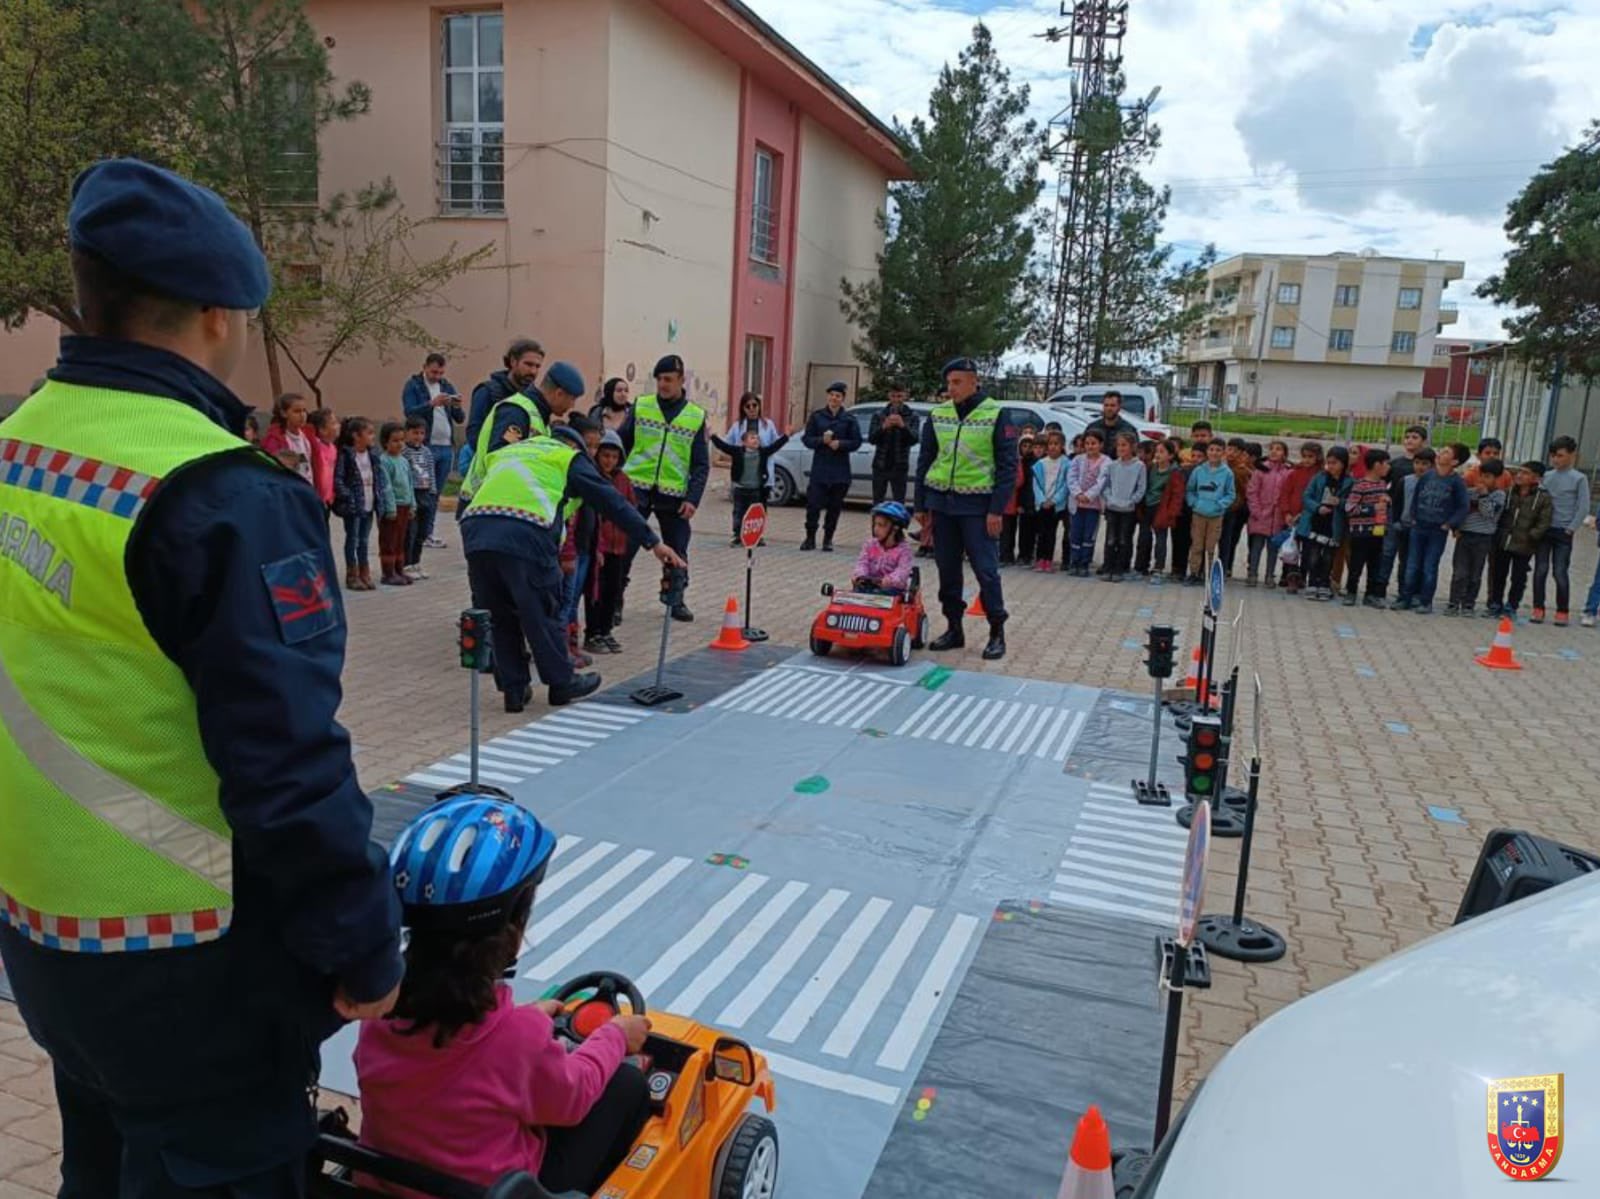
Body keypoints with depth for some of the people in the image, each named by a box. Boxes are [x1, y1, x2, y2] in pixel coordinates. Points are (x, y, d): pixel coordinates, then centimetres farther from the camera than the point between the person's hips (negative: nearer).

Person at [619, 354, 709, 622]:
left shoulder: (696, 416, 4)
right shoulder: (640, 406, 3)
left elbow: (701, 465, 4)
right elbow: (620, 445, 6)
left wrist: (693, 499, -7)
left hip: (673, 495, 1)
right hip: (636, 489, -1)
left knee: (677, 551, 8)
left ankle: (676, 600, 25)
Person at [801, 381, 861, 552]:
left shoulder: (849, 419, 5)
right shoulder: (817, 416, 6)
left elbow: (856, 442, 2)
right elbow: (807, 439, 4)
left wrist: (840, 444, -14)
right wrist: (822, 440, -14)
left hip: (840, 471, 0)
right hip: (819, 469, 0)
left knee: (834, 507, 4)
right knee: (813, 504, -6)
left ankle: (828, 540, 16)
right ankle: (810, 538, 7)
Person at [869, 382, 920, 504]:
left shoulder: (912, 416, 2)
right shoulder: (878, 414, 4)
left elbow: (914, 440, -9)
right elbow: (871, 439, -3)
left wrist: (903, 425, -26)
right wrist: (884, 427, -22)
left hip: (900, 467, -1)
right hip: (880, 466, 1)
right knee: (877, 503, 7)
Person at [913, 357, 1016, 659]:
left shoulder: (995, 415, -5)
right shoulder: (937, 415, 7)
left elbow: (1008, 465, -6)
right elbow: (924, 461, 12)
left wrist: (996, 509, -12)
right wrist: (921, 506, 8)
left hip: (977, 505, -4)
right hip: (941, 501, 4)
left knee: (986, 569, -4)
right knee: (947, 570, 8)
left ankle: (997, 633, 6)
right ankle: (953, 628, 19)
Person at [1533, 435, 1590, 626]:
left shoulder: (1579, 479, -1)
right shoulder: (1546, 476, 8)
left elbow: (1583, 507, -4)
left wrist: (1571, 528, -10)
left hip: (1563, 532, -3)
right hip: (1543, 529, 3)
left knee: (1560, 572, -3)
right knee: (1540, 570, 3)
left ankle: (1562, 611, 8)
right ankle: (1538, 608, 10)